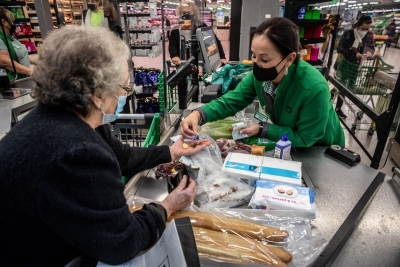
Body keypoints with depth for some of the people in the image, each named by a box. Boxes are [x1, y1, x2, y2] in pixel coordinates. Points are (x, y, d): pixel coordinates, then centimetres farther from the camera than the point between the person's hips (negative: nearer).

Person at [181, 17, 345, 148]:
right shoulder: (260, 74, -20)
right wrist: (198, 114, -33)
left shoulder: (314, 88, -36)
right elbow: (231, 101, -15)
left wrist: (262, 129, -27)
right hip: (287, 143, 5)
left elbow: (304, 138, -26)